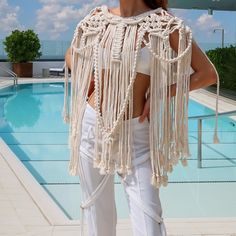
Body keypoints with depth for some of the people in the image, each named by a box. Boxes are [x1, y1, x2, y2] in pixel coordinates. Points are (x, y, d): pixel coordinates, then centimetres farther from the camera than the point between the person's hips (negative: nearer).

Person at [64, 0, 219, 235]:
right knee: (97, 211, 15)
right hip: (93, 127, 3)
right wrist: (87, 82, 4)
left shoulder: (163, 24, -7)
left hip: (136, 133, -3)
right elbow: (71, 55, 23)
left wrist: (158, 96, -9)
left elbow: (208, 74, -5)